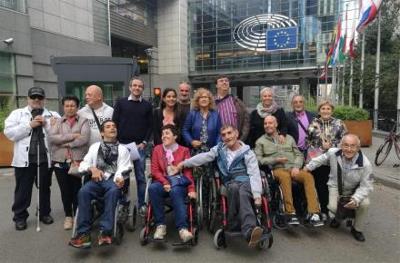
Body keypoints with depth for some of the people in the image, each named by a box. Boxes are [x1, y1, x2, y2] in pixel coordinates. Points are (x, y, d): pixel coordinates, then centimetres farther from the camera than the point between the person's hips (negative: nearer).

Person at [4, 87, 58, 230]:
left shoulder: (52, 115, 8)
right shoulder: (17, 113, 7)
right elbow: (9, 133, -5)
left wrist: (46, 124, -11)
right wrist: (30, 125, -12)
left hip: (45, 158, 1)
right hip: (24, 159, -1)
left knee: (44, 188, 13)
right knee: (23, 189, 7)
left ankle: (45, 213, 28)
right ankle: (20, 217, 21)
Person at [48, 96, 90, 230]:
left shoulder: (83, 121, 5)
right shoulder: (58, 122, 12)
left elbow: (85, 138, -11)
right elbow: (51, 138, -5)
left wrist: (65, 143, -9)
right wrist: (72, 136, -12)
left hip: (78, 160, -2)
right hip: (60, 161, 2)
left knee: (77, 189, 3)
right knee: (65, 190, 9)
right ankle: (68, 216, 25)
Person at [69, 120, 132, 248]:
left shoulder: (122, 149, 17)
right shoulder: (95, 146, 24)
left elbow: (123, 168, 2)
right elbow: (83, 165, 15)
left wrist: (119, 177, -21)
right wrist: (92, 168, -8)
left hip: (113, 180, -2)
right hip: (97, 180, 2)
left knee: (113, 191, -36)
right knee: (83, 191, -30)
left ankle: (105, 232, -38)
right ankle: (83, 233, -29)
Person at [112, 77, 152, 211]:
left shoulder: (147, 106, 9)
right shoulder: (120, 103, 7)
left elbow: (150, 126, 6)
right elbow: (114, 123, 4)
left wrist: (144, 142, -4)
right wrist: (117, 141, -3)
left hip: (140, 146, 0)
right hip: (122, 145, 0)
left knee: (140, 176, 4)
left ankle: (141, 204, 13)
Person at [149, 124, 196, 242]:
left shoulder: (184, 150, 9)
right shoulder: (157, 149, 15)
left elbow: (188, 171, 2)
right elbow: (155, 170, 6)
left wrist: (191, 189, -12)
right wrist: (165, 183, -11)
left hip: (179, 182, -2)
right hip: (162, 182, 2)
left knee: (175, 191, -36)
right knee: (153, 188, -32)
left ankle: (183, 228, -39)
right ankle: (160, 225, -26)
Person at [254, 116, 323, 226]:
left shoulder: (288, 138, 23)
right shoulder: (260, 141, 15)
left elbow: (299, 155, 17)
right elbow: (258, 159, 2)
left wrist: (296, 166, -3)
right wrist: (275, 160, -8)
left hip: (293, 168, 3)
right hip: (277, 169, -3)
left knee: (308, 176, -28)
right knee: (285, 176, -38)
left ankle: (313, 213, -30)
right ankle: (290, 213, -33)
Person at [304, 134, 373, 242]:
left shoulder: (365, 164, -25)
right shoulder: (332, 152, -20)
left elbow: (366, 186, -20)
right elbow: (321, 159, 5)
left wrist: (356, 199, -35)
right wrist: (309, 167, 5)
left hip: (355, 190, 0)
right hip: (336, 187, 0)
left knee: (365, 203, -28)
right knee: (333, 207, -25)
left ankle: (357, 229, 2)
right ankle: (335, 218, 17)